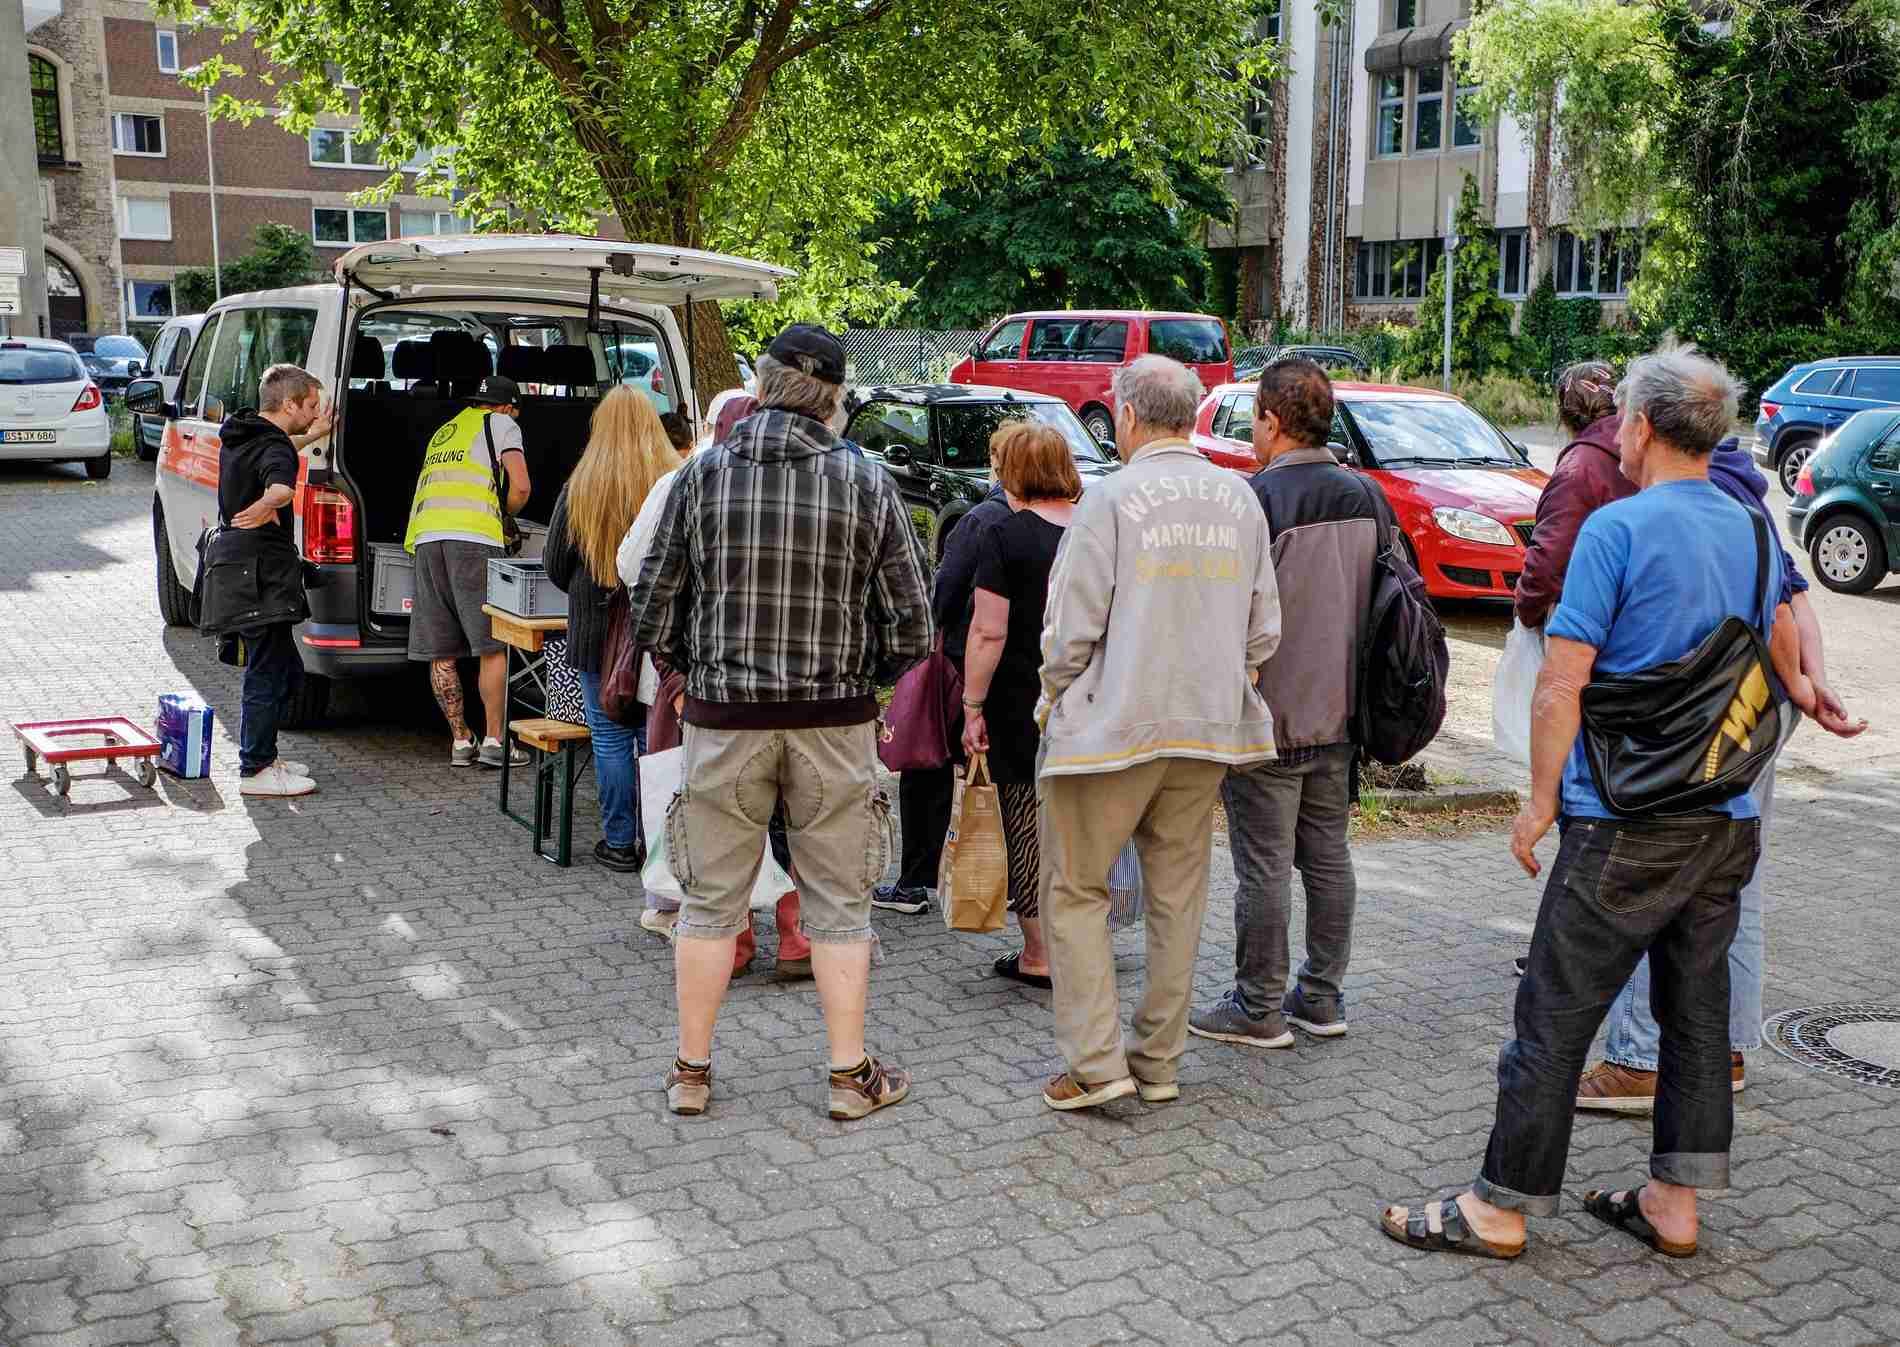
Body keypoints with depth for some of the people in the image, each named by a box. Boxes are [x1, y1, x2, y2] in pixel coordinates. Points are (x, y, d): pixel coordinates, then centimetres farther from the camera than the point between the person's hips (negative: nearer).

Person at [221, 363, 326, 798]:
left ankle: (263, 756, 26)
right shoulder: (273, 448, -18)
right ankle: (256, 771, 3)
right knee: (267, 673, -3)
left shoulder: (238, 435, 13)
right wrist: (267, 505, -63)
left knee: (287, 669, 19)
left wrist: (314, 434, 44)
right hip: (264, 577, -10)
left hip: (239, 570, 10)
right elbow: (280, 484, -43)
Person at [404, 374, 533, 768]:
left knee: (440, 652, 6)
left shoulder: (443, 432, 32)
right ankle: (494, 741, -2)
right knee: (493, 646, -1)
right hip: (473, 538, -6)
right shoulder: (501, 424, 13)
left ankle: (460, 741, 10)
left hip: (425, 539, 6)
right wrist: (504, 513, 21)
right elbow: (521, 487, 2)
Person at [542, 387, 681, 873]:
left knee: (611, 736, 6)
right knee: (656, 735, 10)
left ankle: (620, 842, 11)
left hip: (600, 628, -2)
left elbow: (555, 564, 1)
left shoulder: (582, 487, -7)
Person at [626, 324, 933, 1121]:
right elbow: (911, 629, -5)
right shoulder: (867, 486, -5)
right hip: (835, 725, 0)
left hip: (724, 722, 1)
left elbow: (652, 614, -2)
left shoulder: (702, 476, -4)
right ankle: (851, 1076, 18)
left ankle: (691, 1072, 21)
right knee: (838, 904, 11)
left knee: (712, 900, 12)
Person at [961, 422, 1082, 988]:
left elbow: (988, 632, -15)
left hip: (1022, 706, -5)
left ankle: (1040, 957, 7)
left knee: (1027, 826, 3)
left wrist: (973, 707, -9)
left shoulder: (1005, 537, -11)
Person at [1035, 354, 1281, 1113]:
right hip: (1207, 731, 5)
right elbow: (1263, 630, 8)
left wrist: (1052, 701, 5)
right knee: (1178, 895, 13)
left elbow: (1071, 628, -11)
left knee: (1075, 890, 6)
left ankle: (1095, 1061, 2)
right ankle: (1159, 1062, 20)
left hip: (1111, 727, -5)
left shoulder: (1112, 498, -11)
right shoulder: (1240, 500, 6)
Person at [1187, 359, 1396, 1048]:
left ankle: (1259, 1009, 11)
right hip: (1340, 715, 7)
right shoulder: (1370, 498, 6)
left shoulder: (1255, 500, -17)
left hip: (1267, 719, -7)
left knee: (1264, 867, 1)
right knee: (1328, 856, 15)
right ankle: (1322, 996, 25)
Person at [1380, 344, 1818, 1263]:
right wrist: (1801, 695, 46)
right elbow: (1781, 650, 25)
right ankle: (1674, 1202, 24)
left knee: (1557, 1014, 0)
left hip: (1626, 822, -7)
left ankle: (1501, 1206, 9)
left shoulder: (1618, 529, -14)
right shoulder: (1750, 531, 8)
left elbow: (1561, 684, -16)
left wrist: (1542, 800, -7)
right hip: (1729, 820, 8)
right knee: (1697, 1007, 15)